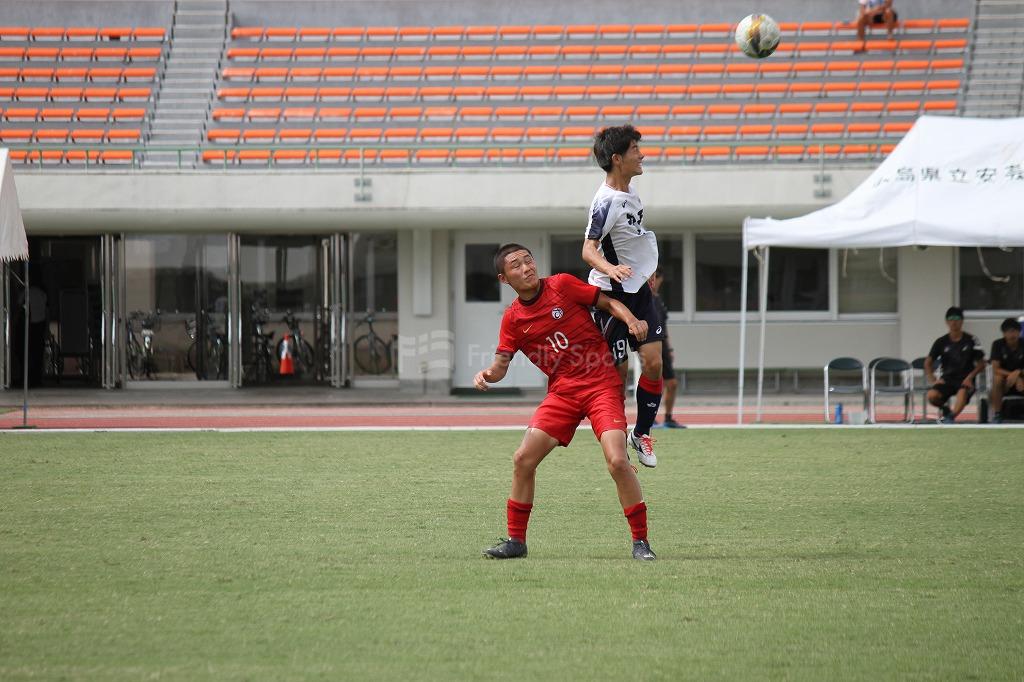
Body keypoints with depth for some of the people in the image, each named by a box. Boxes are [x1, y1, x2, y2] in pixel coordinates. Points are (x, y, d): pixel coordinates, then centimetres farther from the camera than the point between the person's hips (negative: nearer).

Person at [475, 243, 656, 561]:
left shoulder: (562, 285, -5)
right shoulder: (513, 319, 4)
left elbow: (608, 302, 2)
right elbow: (501, 364, 7)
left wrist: (632, 320, -17)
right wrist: (488, 374, -16)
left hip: (601, 384, -4)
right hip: (562, 392, 4)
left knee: (617, 461, -19)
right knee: (523, 459, -4)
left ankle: (640, 541, -7)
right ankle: (516, 540, 11)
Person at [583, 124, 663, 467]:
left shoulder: (630, 193, 8)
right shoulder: (607, 201, -20)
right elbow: (588, 249, -28)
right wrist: (611, 269, -46)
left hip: (639, 288, 8)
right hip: (611, 293, -8)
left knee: (653, 362, -3)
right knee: (617, 371, -4)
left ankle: (641, 433, 12)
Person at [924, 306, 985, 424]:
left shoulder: (971, 341, 0)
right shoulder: (941, 342, 5)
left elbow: (981, 364, 5)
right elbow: (928, 362, 13)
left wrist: (970, 377, -10)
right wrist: (932, 380, -2)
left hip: (965, 380, -2)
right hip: (947, 379, 2)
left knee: (963, 392, -38)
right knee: (932, 396, -25)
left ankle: (951, 417, -49)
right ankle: (945, 409, 6)